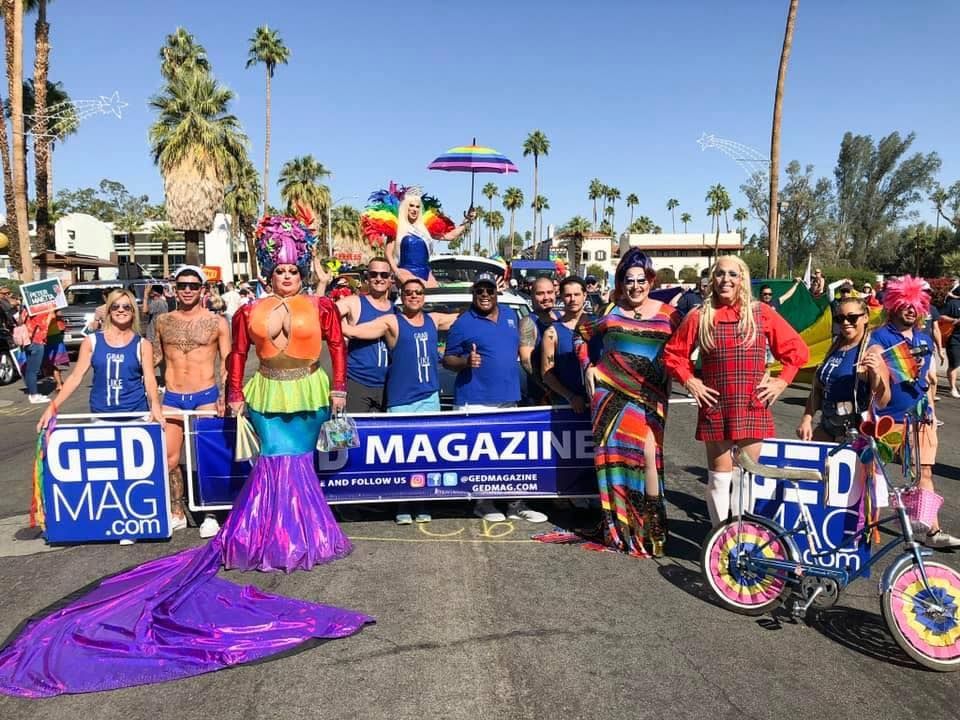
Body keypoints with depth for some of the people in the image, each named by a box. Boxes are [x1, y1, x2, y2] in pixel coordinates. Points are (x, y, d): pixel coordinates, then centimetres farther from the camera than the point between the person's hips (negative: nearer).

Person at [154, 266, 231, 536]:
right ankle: (177, 513, 21)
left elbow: (227, 362, 0)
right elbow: (155, 358, 17)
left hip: (206, 397, -3)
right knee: (169, 459, 5)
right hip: (172, 398, 3)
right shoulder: (163, 321, 7)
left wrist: (225, 396, -11)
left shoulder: (216, 322, -1)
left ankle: (210, 515, 15)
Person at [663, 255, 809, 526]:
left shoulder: (761, 313, 2)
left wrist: (781, 381, -1)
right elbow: (673, 353, 9)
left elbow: (797, 350, 7)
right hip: (714, 406, 0)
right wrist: (688, 381, -2)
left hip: (752, 407, 0)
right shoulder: (699, 316, 1)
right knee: (718, 477, 6)